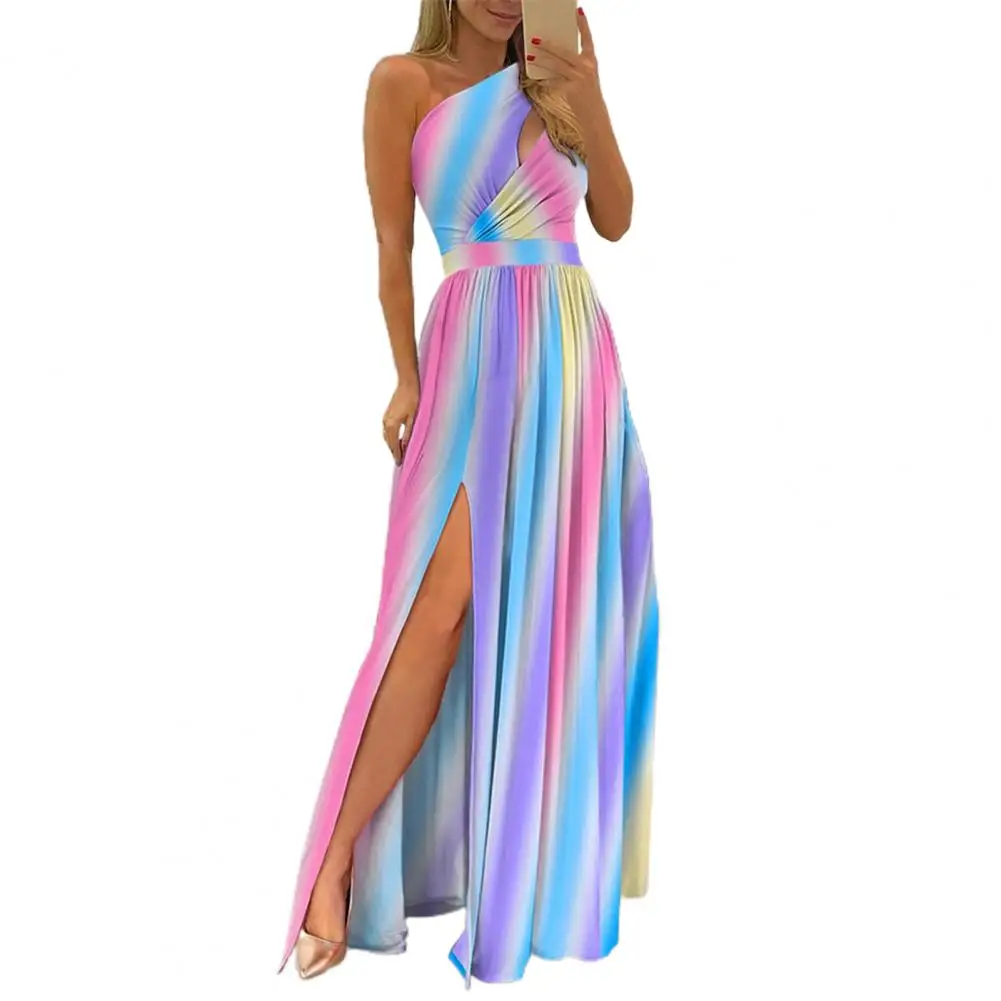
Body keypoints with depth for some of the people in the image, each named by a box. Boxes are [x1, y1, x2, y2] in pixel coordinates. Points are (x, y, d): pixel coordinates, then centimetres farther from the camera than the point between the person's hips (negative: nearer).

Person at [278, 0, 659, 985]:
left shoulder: (550, 83, 18)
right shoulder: (404, 81, 5)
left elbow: (616, 219, 11)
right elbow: (393, 250, 1)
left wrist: (589, 99, 1)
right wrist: (408, 378, -5)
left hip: (578, 349, 5)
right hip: (480, 351, -5)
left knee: (555, 599, 5)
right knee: (446, 602, -13)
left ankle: (537, 842, 19)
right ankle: (338, 861, -2)